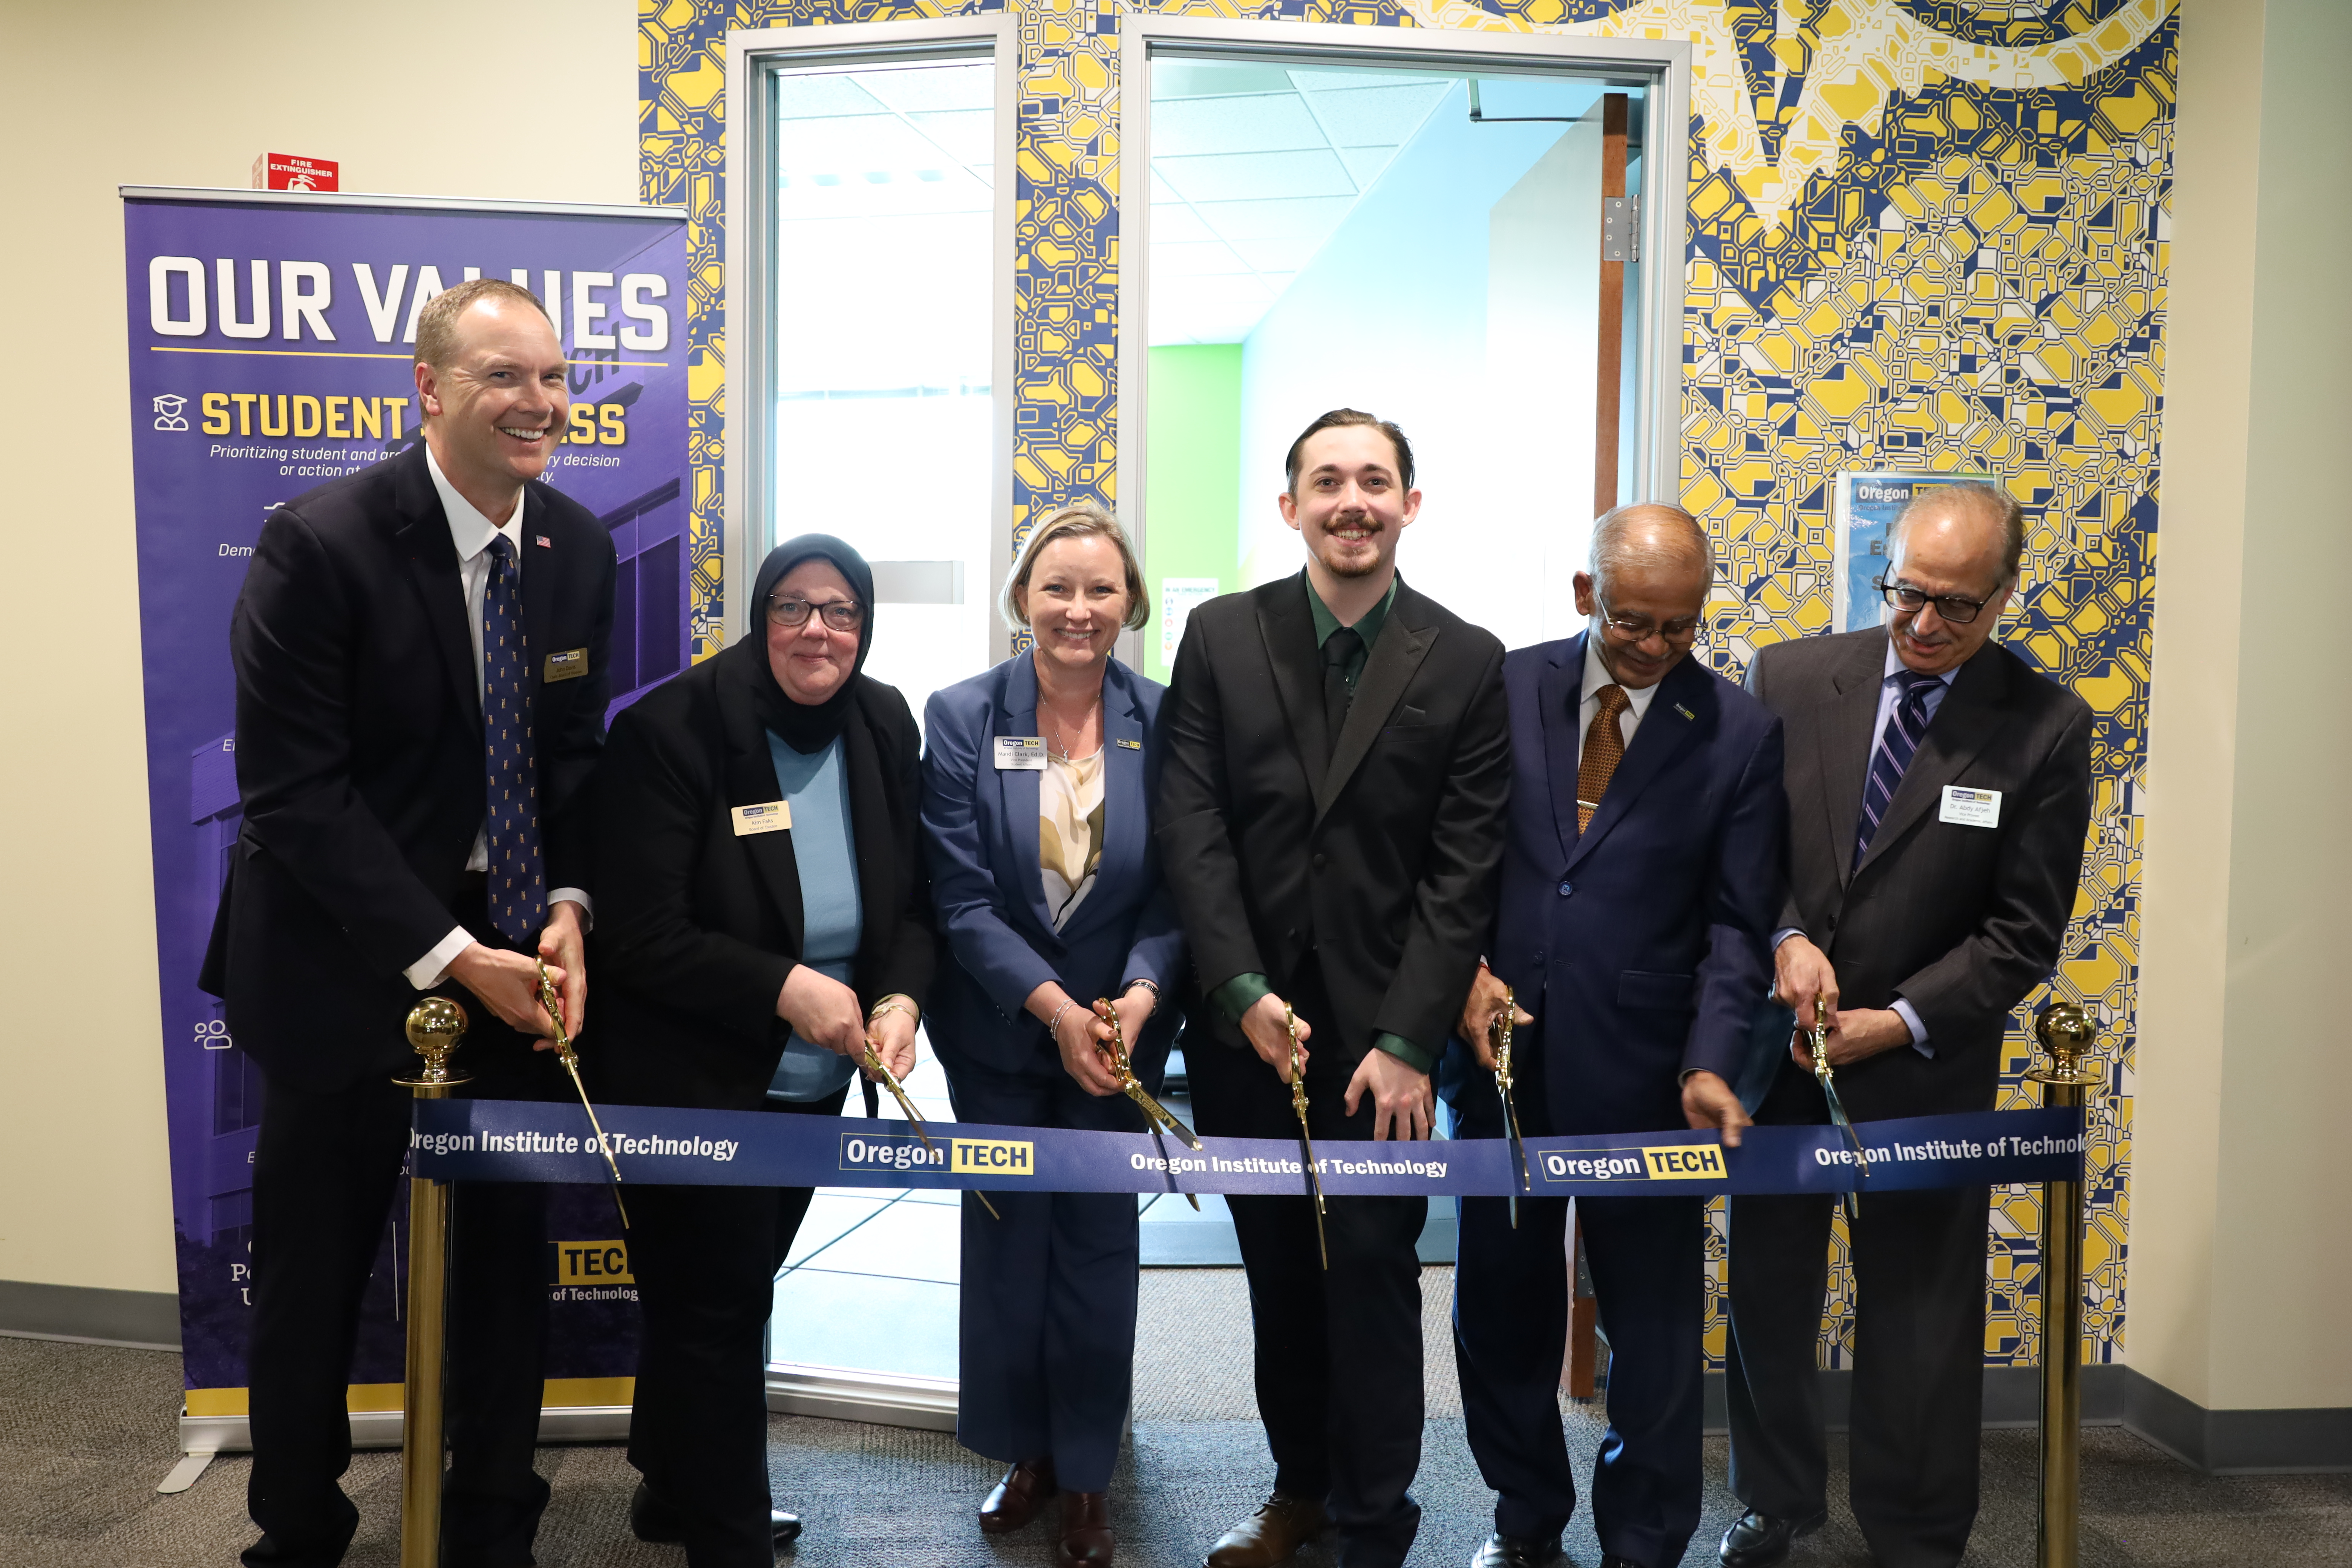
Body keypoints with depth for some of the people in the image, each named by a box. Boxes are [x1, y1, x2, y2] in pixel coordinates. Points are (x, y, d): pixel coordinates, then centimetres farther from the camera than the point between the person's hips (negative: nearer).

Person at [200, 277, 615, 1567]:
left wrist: (568, 910, -10)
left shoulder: (579, 547, 1)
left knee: (509, 1256, 14)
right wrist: (448, 956, -21)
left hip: (515, 949, 5)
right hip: (348, 961, -4)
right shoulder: (319, 543, -17)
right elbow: (290, 791, -18)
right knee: (314, 1268, 12)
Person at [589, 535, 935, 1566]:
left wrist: (901, 997, -16)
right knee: (717, 1310, 4)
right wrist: (784, 988, -27)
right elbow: (641, 935, -20)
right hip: (691, 1085, -6)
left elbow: (914, 901, 3)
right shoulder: (671, 731, -18)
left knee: (731, 1292, 22)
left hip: (816, 1087, 6)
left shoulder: (884, 729, -1)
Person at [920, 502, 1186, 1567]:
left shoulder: (1164, 724, -8)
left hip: (1120, 1031, 0)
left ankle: (1088, 1472, 28)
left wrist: (1139, 995, -23)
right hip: (999, 1030, 0)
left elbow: (1176, 893, -6)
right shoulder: (961, 719, -9)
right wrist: (1054, 1007, -21)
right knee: (1006, 1237, 13)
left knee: (1098, 1242, 9)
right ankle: (1024, 1450, 35)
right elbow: (962, 899, -12)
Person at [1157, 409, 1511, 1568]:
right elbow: (1191, 828, -3)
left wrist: (1406, 1042, -12)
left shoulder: (1466, 664, -2)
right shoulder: (1220, 637, 2)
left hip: (1380, 1033, -2)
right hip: (1249, 1025, 2)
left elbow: (1463, 872, -6)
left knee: (1372, 1277, 3)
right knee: (1278, 1275, 15)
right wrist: (1244, 992, -11)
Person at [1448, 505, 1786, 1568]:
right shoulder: (1506, 689, 1)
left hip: (1641, 1076, -2)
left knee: (1655, 1325, 8)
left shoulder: (1741, 733, -2)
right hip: (1502, 1051, 2)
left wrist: (1710, 1064, -15)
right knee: (1501, 1309, 15)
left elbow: (1737, 923, -3)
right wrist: (1464, 967, -9)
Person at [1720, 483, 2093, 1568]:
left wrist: (1898, 1023, -15)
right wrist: (1785, 937, -16)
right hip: (1776, 1044, 2)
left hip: (1925, 1071, -2)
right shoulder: (1787, 679, -3)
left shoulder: (2044, 727, -8)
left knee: (1921, 1317, 9)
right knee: (1768, 1293, 16)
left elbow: (2024, 933, -7)